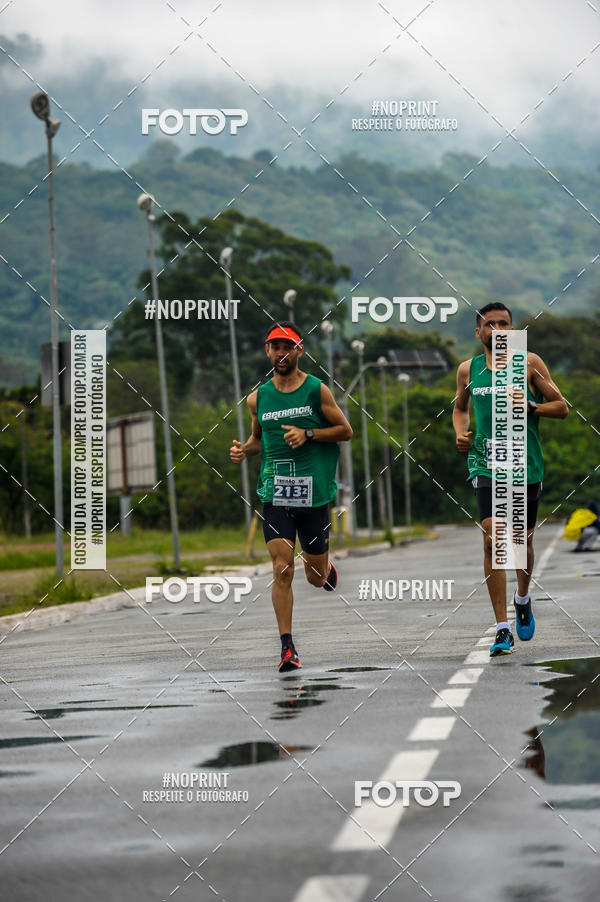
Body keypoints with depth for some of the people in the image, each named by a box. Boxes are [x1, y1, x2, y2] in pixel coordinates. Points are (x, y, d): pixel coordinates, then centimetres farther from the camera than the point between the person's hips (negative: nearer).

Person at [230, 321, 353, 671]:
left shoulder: (317, 390, -1)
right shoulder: (258, 397, 7)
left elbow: (346, 430, 3)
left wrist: (308, 434, -12)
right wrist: (244, 450, 0)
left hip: (314, 494, -1)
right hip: (275, 494, 1)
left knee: (317, 576, 8)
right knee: (282, 570, -12)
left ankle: (326, 567, 46)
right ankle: (287, 646, -6)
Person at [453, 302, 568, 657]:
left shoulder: (529, 363, 1)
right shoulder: (468, 370, 8)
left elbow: (562, 407, 2)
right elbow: (460, 407, 25)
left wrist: (529, 407, -16)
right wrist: (461, 434, 5)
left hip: (526, 466, 0)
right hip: (487, 464, 0)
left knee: (522, 541, 12)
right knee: (493, 540, -15)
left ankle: (523, 599, 45)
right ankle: (503, 630, -14)